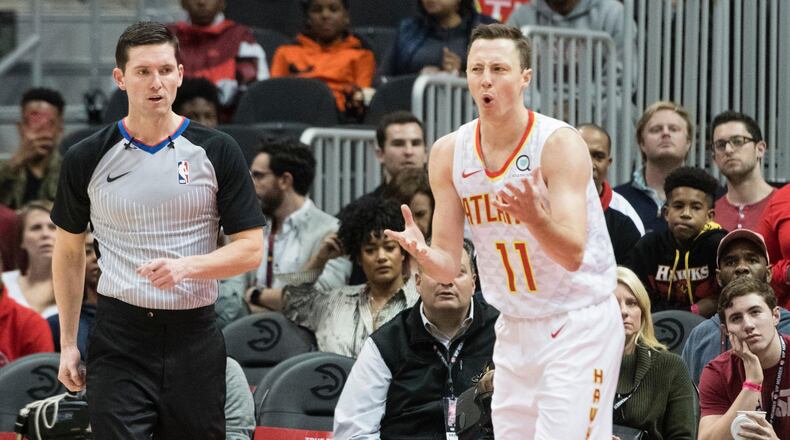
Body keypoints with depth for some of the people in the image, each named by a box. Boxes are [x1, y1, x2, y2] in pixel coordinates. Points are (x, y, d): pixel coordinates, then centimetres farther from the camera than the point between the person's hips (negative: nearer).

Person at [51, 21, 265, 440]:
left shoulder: (217, 151, 0)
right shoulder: (86, 159, 3)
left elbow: (250, 248, 0)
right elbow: (69, 251, 14)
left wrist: (187, 266, -18)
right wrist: (67, 343, 11)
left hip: (194, 337, 1)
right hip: (119, 339, 0)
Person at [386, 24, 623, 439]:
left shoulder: (560, 143, -17)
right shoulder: (448, 152, -3)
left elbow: (573, 255, -24)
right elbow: (448, 266, 0)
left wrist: (535, 218, -44)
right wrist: (424, 254, -23)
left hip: (579, 323, -5)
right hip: (515, 327, 5)